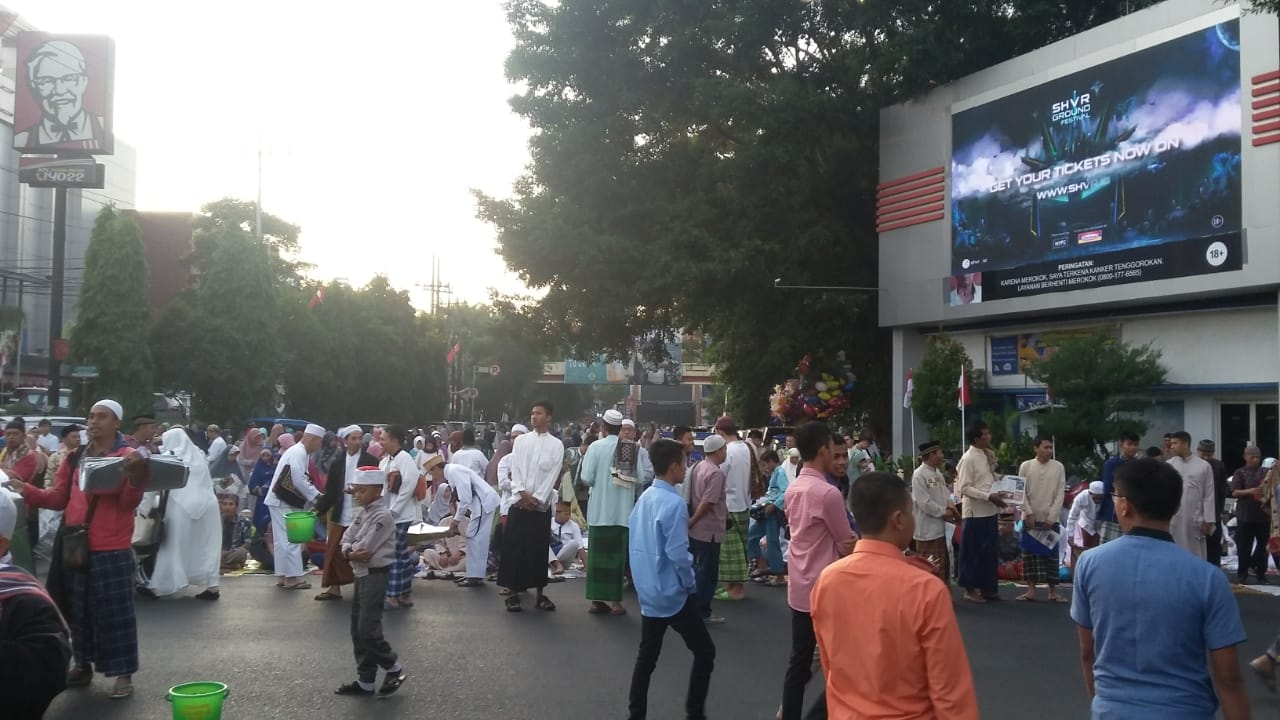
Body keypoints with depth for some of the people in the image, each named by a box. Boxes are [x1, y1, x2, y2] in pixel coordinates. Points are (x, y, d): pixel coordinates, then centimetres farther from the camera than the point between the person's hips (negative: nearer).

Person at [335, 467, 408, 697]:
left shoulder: (383, 516, -17)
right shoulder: (363, 513, 12)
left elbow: (364, 547, -22)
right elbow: (347, 539, 6)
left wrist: (352, 553, -4)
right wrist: (350, 552, -14)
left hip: (375, 574, -10)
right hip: (362, 574, 10)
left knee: (368, 629, -10)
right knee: (357, 629, 11)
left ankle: (395, 669, 8)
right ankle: (365, 680, 18)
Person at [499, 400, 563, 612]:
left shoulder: (556, 445, 3)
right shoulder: (520, 440, 8)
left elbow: (552, 476, -3)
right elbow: (515, 470, 2)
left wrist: (536, 498, -11)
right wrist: (523, 494, -12)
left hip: (541, 505, -1)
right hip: (519, 503, 1)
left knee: (539, 549, 3)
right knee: (514, 548, -1)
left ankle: (539, 593, 11)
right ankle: (513, 593, 4)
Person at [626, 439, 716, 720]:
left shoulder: (643, 498, 5)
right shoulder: (674, 503, -20)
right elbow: (678, 553, -23)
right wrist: (690, 583, -8)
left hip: (648, 591, 8)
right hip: (673, 593, -8)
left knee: (646, 657, 13)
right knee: (704, 651, 6)